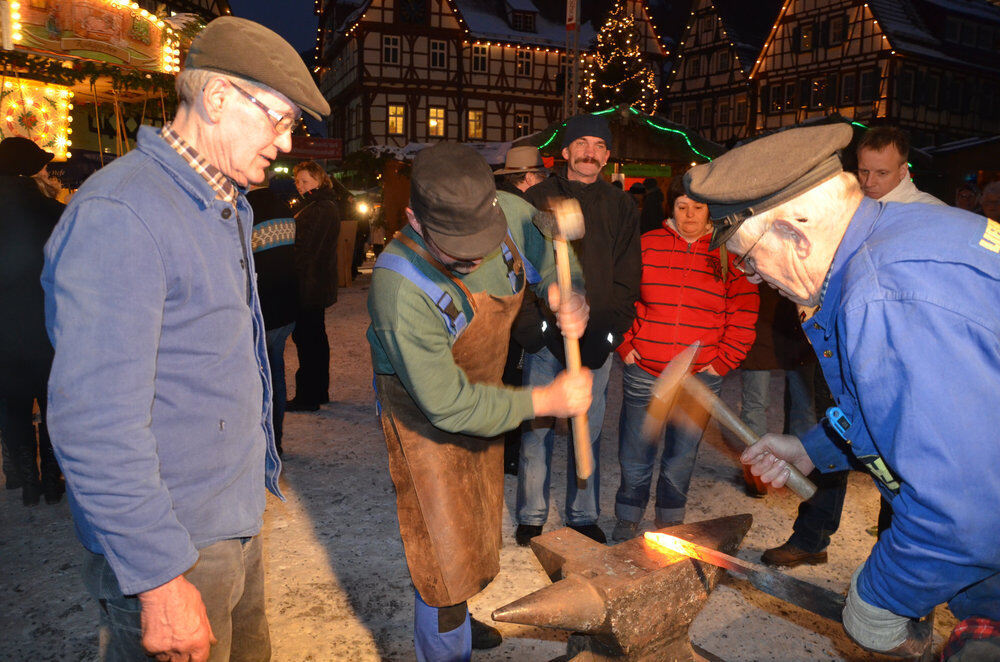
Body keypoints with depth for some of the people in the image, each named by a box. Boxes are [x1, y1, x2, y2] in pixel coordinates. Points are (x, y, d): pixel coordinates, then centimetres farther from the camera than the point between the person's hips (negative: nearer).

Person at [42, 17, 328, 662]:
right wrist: (160, 580, -23)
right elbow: (94, 426, -26)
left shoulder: (228, 208, 11)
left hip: (238, 524, 9)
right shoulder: (118, 217, -22)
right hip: (175, 550, -9)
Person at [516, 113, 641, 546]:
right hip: (547, 337, -1)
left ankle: (583, 518, 23)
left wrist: (607, 332, -6)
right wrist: (545, 326, -12)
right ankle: (531, 518, 17)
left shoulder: (621, 207, 10)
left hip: (597, 341, 2)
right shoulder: (538, 199, 5)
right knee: (537, 428, 2)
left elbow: (627, 278, 6)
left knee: (589, 431, 8)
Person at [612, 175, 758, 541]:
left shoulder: (728, 254, 1)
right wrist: (625, 345, 0)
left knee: (681, 458, 12)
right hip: (643, 374, 0)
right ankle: (628, 520, 29)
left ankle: (670, 523, 32)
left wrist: (723, 361, -1)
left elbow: (744, 312, 4)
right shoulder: (648, 245, 1)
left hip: (700, 378, 0)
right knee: (635, 456, 9)